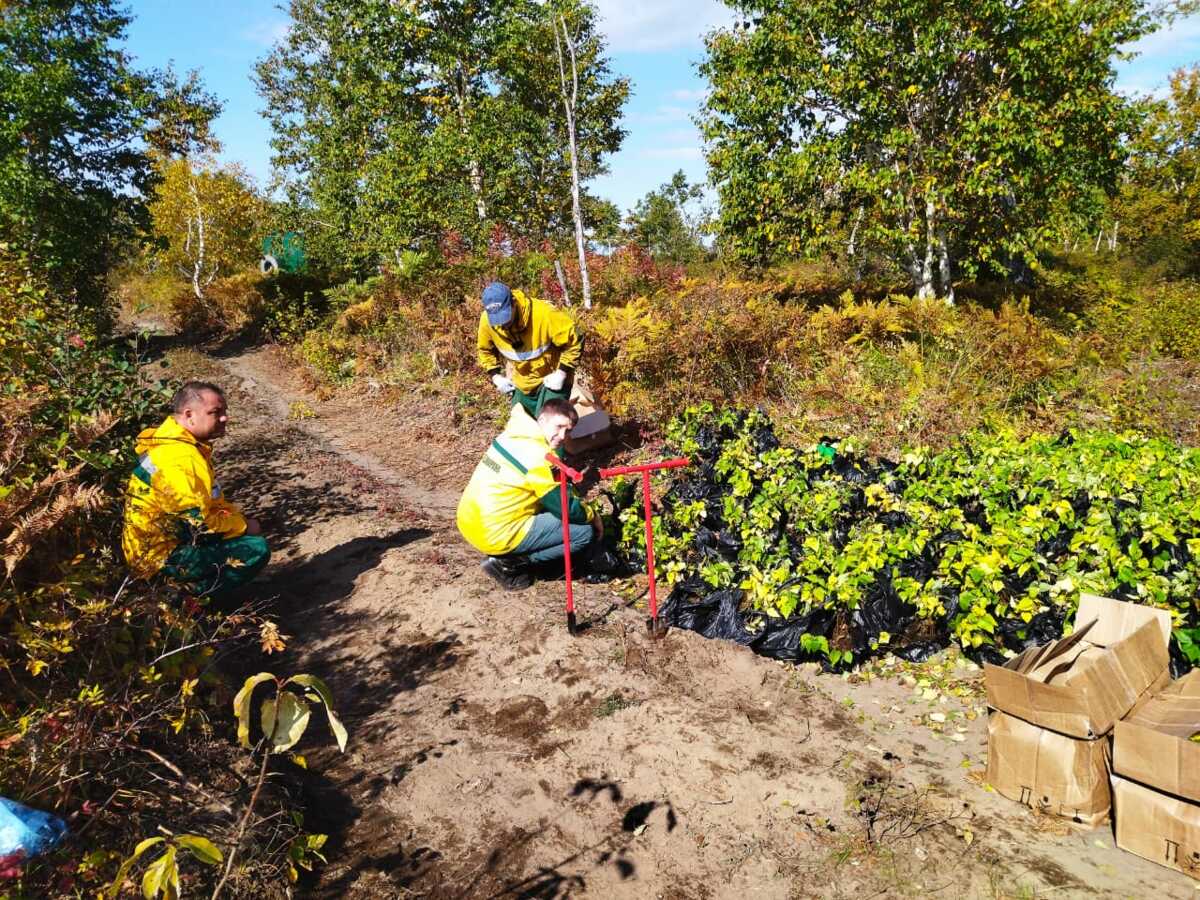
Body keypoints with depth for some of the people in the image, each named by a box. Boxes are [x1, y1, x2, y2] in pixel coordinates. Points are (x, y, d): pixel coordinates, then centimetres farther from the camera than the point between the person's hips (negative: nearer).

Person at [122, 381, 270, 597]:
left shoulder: (170, 440, 7)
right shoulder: (181, 458, -26)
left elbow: (209, 499, 16)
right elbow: (201, 521, -23)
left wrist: (240, 518, 5)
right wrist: (243, 525, -7)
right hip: (160, 558, -10)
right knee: (257, 550, -16)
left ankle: (186, 587, 13)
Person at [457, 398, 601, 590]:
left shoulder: (513, 435, 8)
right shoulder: (538, 457, -18)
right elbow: (566, 508, -12)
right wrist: (593, 516, 7)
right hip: (496, 535, -9)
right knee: (586, 532, -5)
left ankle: (505, 555, 14)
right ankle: (509, 564, -3)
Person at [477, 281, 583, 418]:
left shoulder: (544, 314, -32)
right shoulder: (486, 321, -17)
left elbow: (574, 341, -21)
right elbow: (485, 350, 5)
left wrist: (562, 373, -22)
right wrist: (496, 376, -3)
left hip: (552, 379, -5)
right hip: (522, 383, 5)